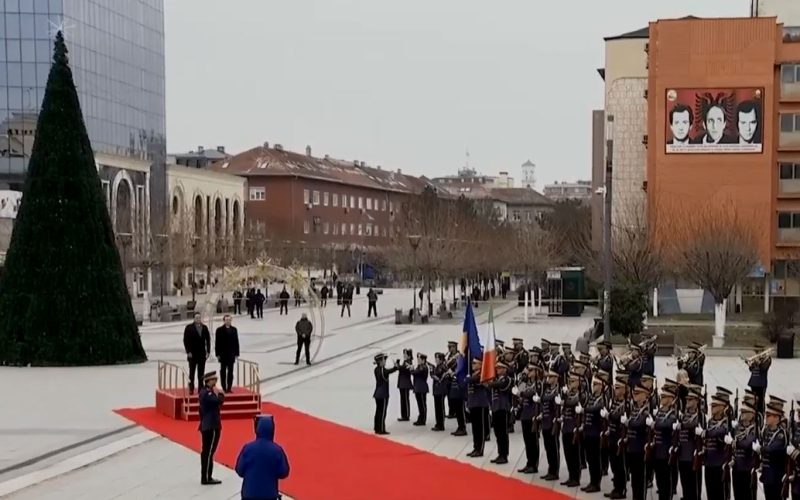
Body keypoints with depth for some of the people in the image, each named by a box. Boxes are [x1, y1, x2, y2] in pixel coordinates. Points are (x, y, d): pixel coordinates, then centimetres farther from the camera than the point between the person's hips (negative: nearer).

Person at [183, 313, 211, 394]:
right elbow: (186, 340, -5)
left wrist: (208, 351, 2)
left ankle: (200, 388, 9)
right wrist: (188, 352, -11)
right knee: (192, 372, 1)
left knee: (201, 373, 5)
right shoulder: (189, 328, -3)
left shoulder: (204, 328, 8)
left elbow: (208, 340, 9)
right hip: (192, 354, -3)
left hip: (202, 354, 3)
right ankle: (191, 389, 6)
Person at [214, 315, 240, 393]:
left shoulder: (234, 329, 7)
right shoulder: (219, 330, -1)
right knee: (223, 371, 2)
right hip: (223, 354, -3)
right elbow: (217, 343, -3)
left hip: (231, 354, 3)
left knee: (230, 371, 4)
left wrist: (236, 353, 3)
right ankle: (224, 388, 5)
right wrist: (217, 354, -8)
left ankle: (229, 388, 8)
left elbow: (236, 342, 7)